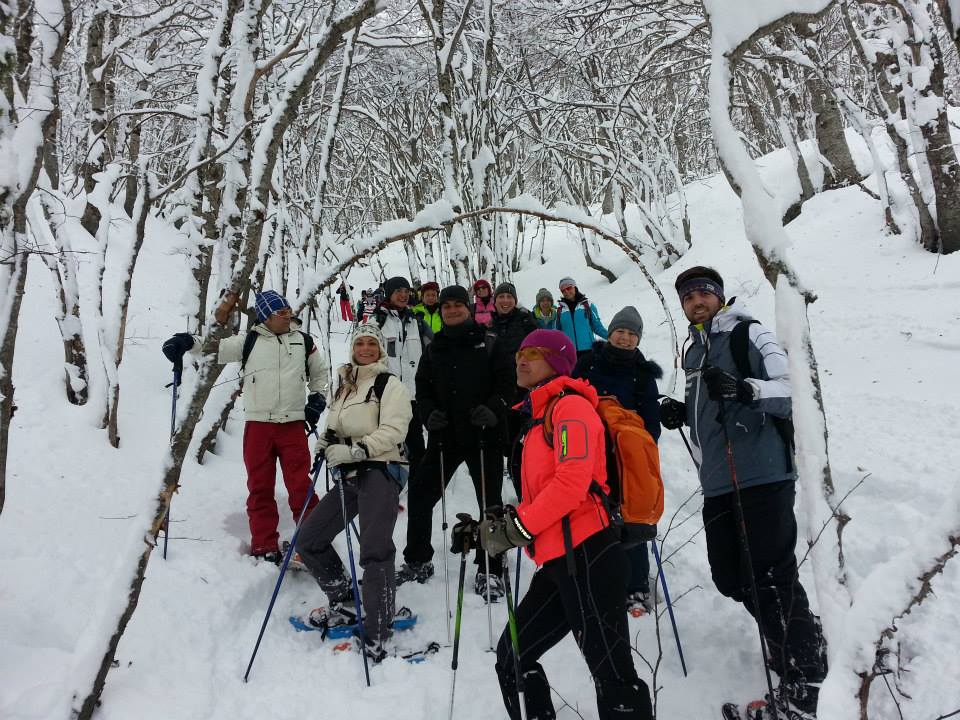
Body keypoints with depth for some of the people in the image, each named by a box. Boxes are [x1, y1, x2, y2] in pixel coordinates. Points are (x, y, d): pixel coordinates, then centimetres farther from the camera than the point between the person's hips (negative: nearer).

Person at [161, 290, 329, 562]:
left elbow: (320, 372, 22)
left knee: (301, 486, -2)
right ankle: (264, 547, 18)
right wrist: (186, 341, -18)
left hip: (293, 425, 0)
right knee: (260, 488, 7)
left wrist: (317, 399, 11)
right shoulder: (249, 341, 4)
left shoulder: (303, 341, 9)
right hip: (258, 424, 0)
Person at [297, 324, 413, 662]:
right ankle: (345, 602, 25)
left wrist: (356, 450, -23)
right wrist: (327, 442, -2)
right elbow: (333, 426, 22)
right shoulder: (343, 386, 20)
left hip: (380, 471, -8)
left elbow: (393, 430, -13)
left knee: (375, 551, -15)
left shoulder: (391, 385, -1)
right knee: (309, 539, 9)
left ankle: (377, 636, -7)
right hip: (350, 475, 8)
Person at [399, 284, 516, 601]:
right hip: (444, 435, 3)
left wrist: (493, 410, -20)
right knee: (419, 494, 5)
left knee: (490, 502, 4)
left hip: (483, 435, -3)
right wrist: (429, 413, -9)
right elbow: (423, 389, 10)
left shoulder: (489, 344, 0)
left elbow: (507, 382, -4)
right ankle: (418, 561, 23)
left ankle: (488, 570, 18)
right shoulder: (434, 349, 9)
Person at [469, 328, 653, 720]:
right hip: (558, 562, 10)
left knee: (611, 674, -3)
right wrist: (491, 526, 12)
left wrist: (517, 528, -13)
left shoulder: (570, 406, -6)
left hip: (586, 556, -9)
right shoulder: (540, 416, 22)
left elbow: (572, 482, -19)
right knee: (512, 658, 13)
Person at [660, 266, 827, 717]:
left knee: (772, 578, -6)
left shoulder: (750, 334, -3)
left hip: (764, 475, -7)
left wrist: (744, 388, -33)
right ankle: (790, 647, 33)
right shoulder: (694, 351, 20)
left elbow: (792, 391, -16)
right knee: (731, 578, 10)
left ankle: (806, 681, 10)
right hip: (718, 484, 8)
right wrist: (682, 413, 9)